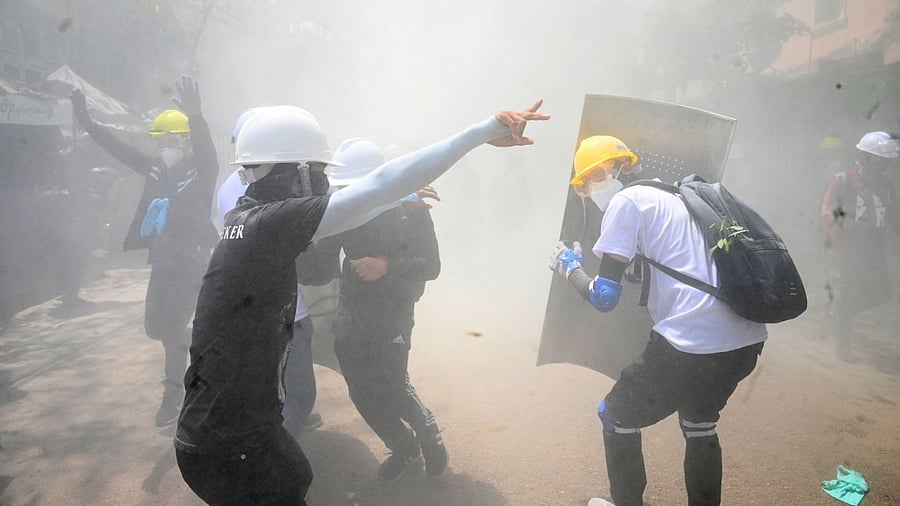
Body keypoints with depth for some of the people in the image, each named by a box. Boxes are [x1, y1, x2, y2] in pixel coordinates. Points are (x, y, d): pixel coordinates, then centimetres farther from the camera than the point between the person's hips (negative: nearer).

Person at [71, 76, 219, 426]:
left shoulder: (201, 172, -11)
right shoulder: (156, 170, 7)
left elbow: (206, 149, -31)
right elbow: (122, 151, 12)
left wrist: (195, 116, -50)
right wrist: (87, 123, 6)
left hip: (193, 264, -7)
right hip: (162, 262, 7)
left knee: (171, 327, -9)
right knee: (154, 327, 11)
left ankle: (173, 395, 9)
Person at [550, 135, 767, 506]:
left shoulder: (626, 201, -3)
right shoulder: (674, 197, 22)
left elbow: (603, 297, -7)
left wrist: (569, 267, 12)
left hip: (691, 345, -8)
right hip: (747, 342, 8)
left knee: (616, 416, 15)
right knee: (699, 424, 31)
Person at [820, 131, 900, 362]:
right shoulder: (842, 181, -10)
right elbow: (828, 217, -14)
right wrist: (837, 247, -21)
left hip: (874, 252, 6)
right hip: (848, 251, -6)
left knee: (879, 293, 8)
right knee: (846, 298, 0)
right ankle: (842, 344, 15)